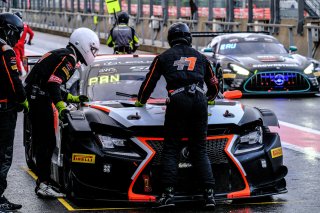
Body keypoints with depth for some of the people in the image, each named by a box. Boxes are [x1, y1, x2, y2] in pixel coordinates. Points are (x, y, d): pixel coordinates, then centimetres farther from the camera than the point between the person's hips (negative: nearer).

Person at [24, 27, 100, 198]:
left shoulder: (60, 55, 22)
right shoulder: (69, 58, -9)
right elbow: (52, 83, -21)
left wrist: (74, 99, 27)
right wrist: (61, 107, -28)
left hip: (35, 98, 10)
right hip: (39, 99, -10)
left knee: (42, 142, 14)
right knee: (47, 142, -10)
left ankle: (43, 181, 20)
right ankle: (44, 184, -13)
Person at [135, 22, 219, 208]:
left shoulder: (163, 57, 18)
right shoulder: (200, 57, 25)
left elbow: (149, 83, 22)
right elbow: (214, 85, 35)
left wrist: (141, 101, 40)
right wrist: (209, 98, 55)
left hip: (178, 101, -2)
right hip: (199, 100, 2)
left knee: (171, 149, 1)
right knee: (200, 150, 8)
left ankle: (169, 194, -11)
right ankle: (209, 193, -3)